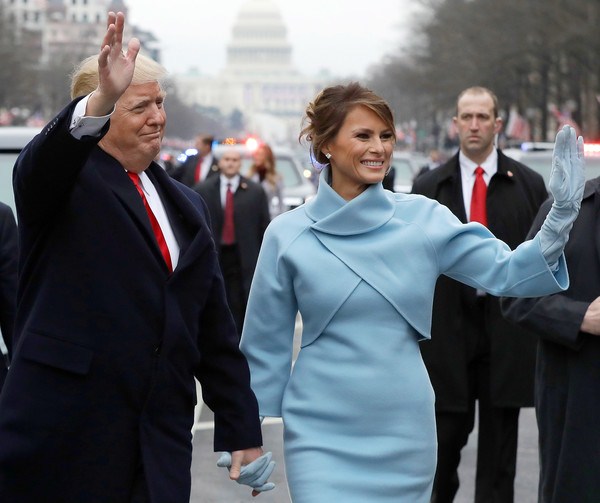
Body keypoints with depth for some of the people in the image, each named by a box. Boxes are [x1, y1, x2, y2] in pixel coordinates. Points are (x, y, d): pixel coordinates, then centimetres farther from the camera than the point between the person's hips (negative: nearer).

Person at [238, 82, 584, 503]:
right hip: (321, 434, -2)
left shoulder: (423, 218, -1)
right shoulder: (288, 235, -3)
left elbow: (506, 273, -7)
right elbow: (267, 343, 4)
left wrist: (562, 213, -22)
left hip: (405, 433, 2)